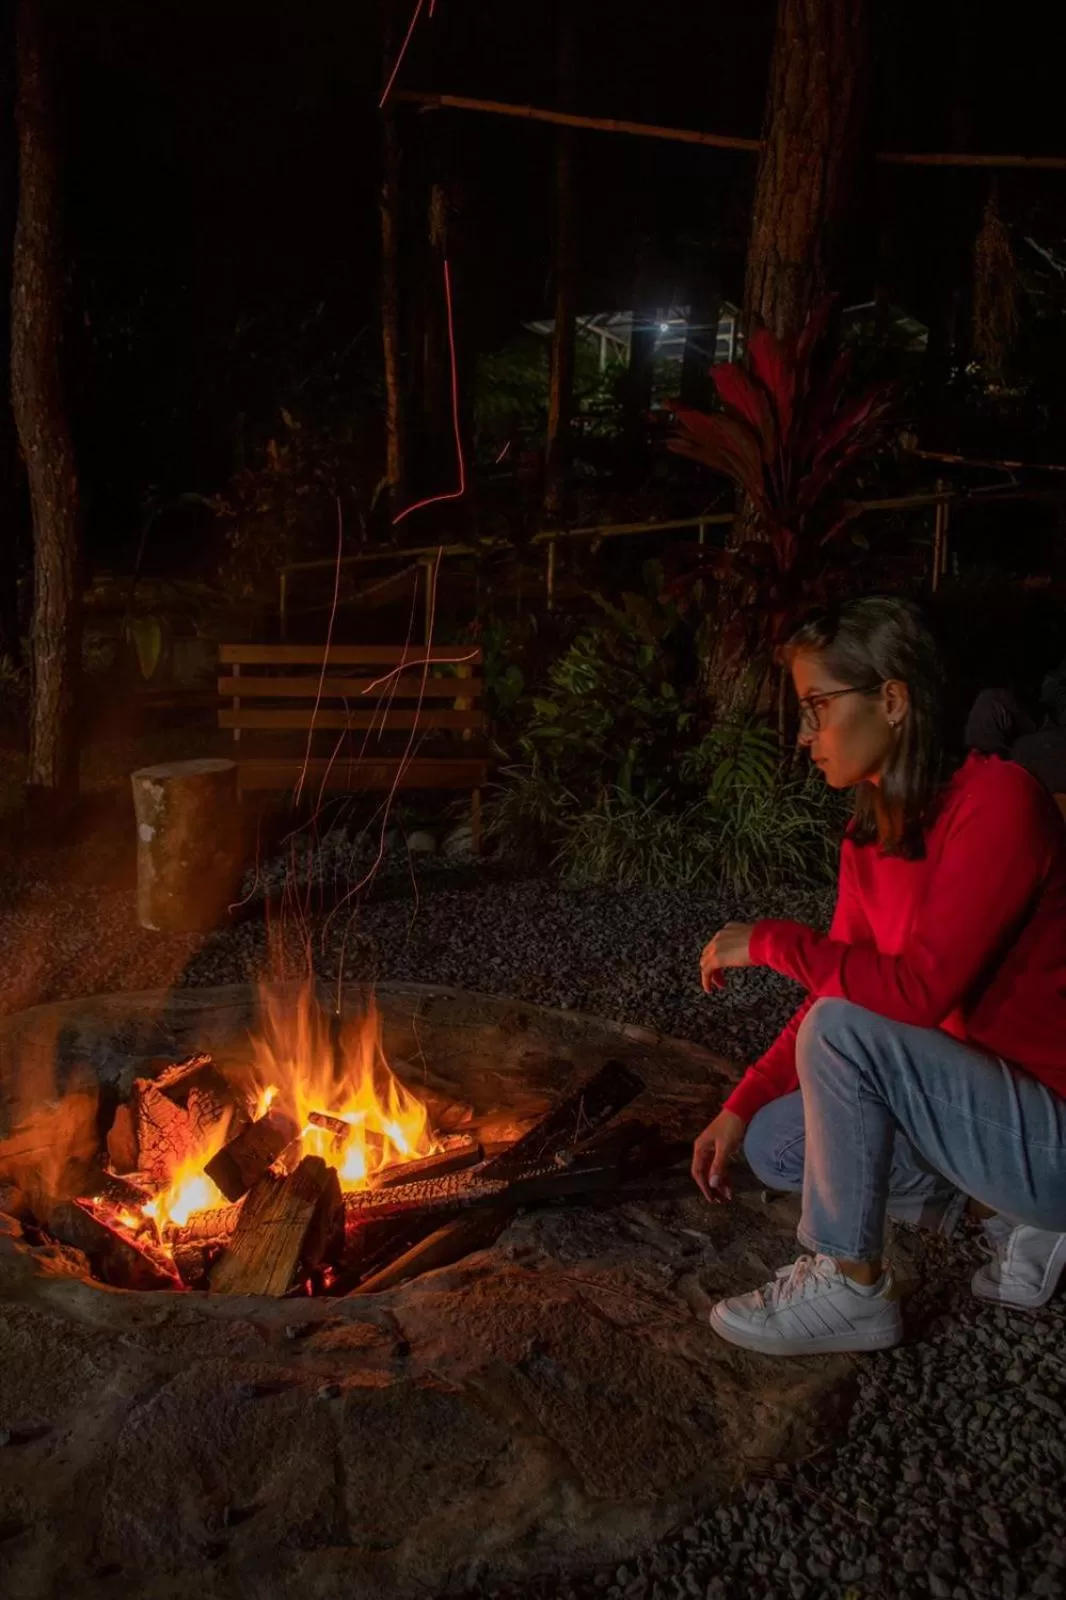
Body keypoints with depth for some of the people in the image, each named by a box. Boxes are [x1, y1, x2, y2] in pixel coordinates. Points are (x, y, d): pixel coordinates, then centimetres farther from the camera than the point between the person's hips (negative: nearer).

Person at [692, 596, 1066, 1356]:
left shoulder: (997, 800, -23)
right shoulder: (870, 837, 3)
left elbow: (919, 991, -30)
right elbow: (837, 992, 7)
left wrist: (769, 942, -19)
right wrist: (739, 1108, 0)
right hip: (990, 1103, 9)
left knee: (845, 1030, -26)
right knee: (776, 1144, 6)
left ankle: (850, 1289, -7)